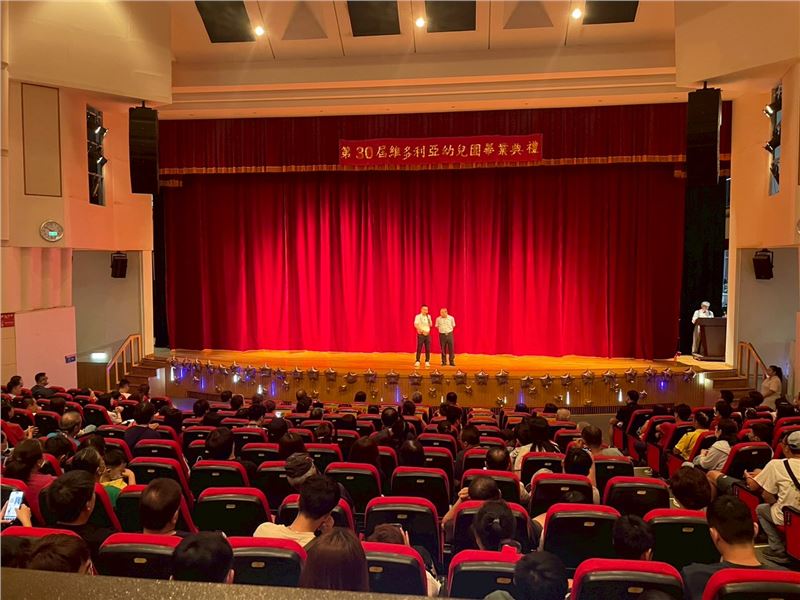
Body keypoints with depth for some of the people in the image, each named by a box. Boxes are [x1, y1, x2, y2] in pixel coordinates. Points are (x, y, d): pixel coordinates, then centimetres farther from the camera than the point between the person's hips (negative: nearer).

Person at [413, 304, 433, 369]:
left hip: (427, 334, 4)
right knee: (419, 349, -5)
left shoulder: (428, 316, 13)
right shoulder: (418, 316, -3)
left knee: (428, 349, 2)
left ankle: (427, 362, 7)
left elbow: (431, 325, 12)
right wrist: (422, 331, -20)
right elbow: (416, 325, -13)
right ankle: (417, 362, -1)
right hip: (421, 334, -4)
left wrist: (428, 318, -1)